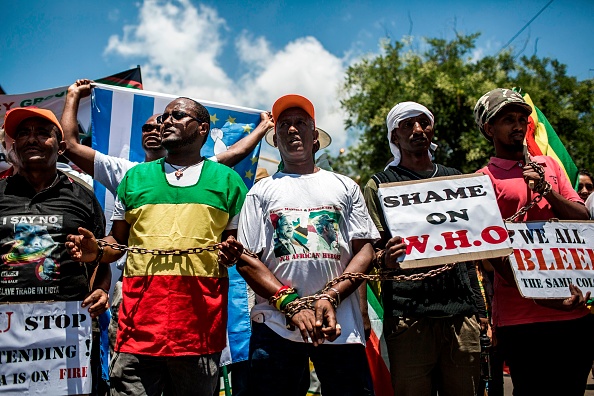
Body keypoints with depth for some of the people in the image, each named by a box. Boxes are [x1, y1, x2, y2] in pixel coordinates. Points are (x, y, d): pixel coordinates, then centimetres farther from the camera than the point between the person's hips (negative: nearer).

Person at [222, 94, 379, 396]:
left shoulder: (344, 187, 14)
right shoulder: (262, 192, 12)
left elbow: (364, 250, 6)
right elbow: (246, 260, 3)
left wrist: (332, 297, -10)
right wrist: (292, 303, -10)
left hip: (340, 325, 1)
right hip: (276, 325, 0)